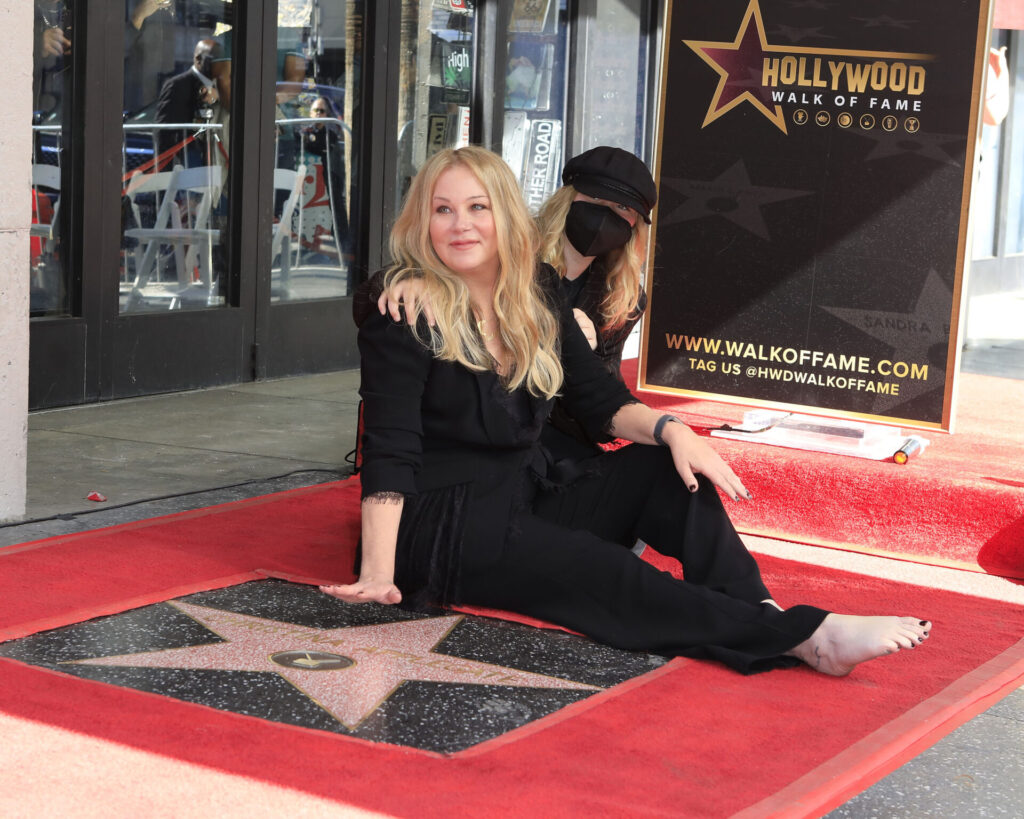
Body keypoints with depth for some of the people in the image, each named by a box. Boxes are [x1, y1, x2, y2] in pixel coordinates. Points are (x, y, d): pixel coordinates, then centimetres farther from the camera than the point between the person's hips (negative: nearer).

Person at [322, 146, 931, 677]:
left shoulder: (536, 293, 8)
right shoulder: (406, 315, -11)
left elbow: (600, 398, 8)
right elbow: (389, 452, -18)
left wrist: (669, 429, -13)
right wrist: (378, 574, -27)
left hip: (530, 503, 7)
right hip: (445, 530, -7)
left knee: (662, 467, -15)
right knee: (606, 578, -29)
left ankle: (761, 616, -33)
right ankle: (807, 636, -41)